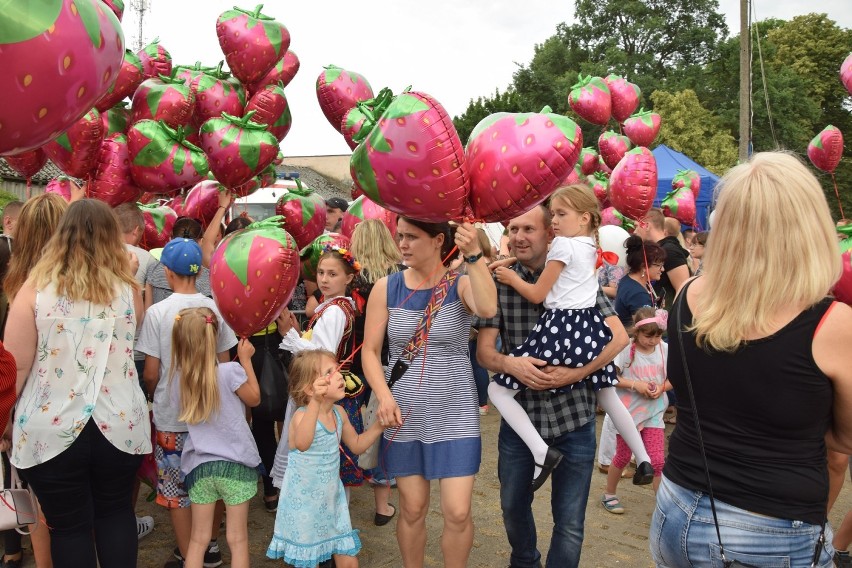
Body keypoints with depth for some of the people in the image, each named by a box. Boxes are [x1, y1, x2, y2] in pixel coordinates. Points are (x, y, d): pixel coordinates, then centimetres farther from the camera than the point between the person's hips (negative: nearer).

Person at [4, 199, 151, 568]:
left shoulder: (36, 287, -7)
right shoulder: (127, 288, 0)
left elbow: (16, 365, -8)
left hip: (52, 429, -2)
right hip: (120, 424, 2)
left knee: (69, 524, 12)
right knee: (115, 511, 20)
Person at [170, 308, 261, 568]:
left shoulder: (178, 378, -4)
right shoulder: (230, 372, -17)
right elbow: (254, 399, 1)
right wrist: (245, 359, 5)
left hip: (199, 465, 3)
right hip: (235, 464, -3)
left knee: (198, 539, 15)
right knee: (237, 539, 10)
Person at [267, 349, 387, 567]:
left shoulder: (339, 413, -2)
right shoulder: (302, 415, -24)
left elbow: (357, 445, 14)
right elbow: (302, 444, -48)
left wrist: (379, 425, 0)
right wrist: (315, 402, -59)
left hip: (332, 501, 6)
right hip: (304, 506, -6)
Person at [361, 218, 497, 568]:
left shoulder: (462, 285, -6)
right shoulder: (386, 288, -1)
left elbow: (488, 309, -29)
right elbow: (370, 350, 0)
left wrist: (474, 256, -37)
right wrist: (384, 397, -14)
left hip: (454, 415, -1)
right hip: (404, 414, 2)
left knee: (457, 512, -1)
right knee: (412, 508, 11)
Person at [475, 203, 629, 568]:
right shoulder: (499, 281, -2)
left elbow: (618, 336, -9)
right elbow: (484, 351, -4)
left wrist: (574, 373, -21)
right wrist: (509, 363, -26)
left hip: (573, 415, -2)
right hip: (519, 413, 2)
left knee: (569, 522, 8)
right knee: (513, 507, 21)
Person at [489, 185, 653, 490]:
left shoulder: (562, 245, -11)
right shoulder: (592, 246, 14)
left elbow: (537, 294, -8)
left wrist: (511, 277, 8)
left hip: (560, 329, -8)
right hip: (590, 326, 8)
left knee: (497, 389, -2)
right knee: (609, 397, 26)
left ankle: (541, 452, -14)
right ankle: (643, 459, 31)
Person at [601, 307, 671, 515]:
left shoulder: (664, 349, -5)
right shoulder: (626, 349, -15)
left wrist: (662, 387, -16)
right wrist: (635, 384, -23)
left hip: (654, 414, 2)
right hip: (628, 412, -2)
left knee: (658, 460, -5)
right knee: (623, 457, 13)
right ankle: (609, 495, 34)